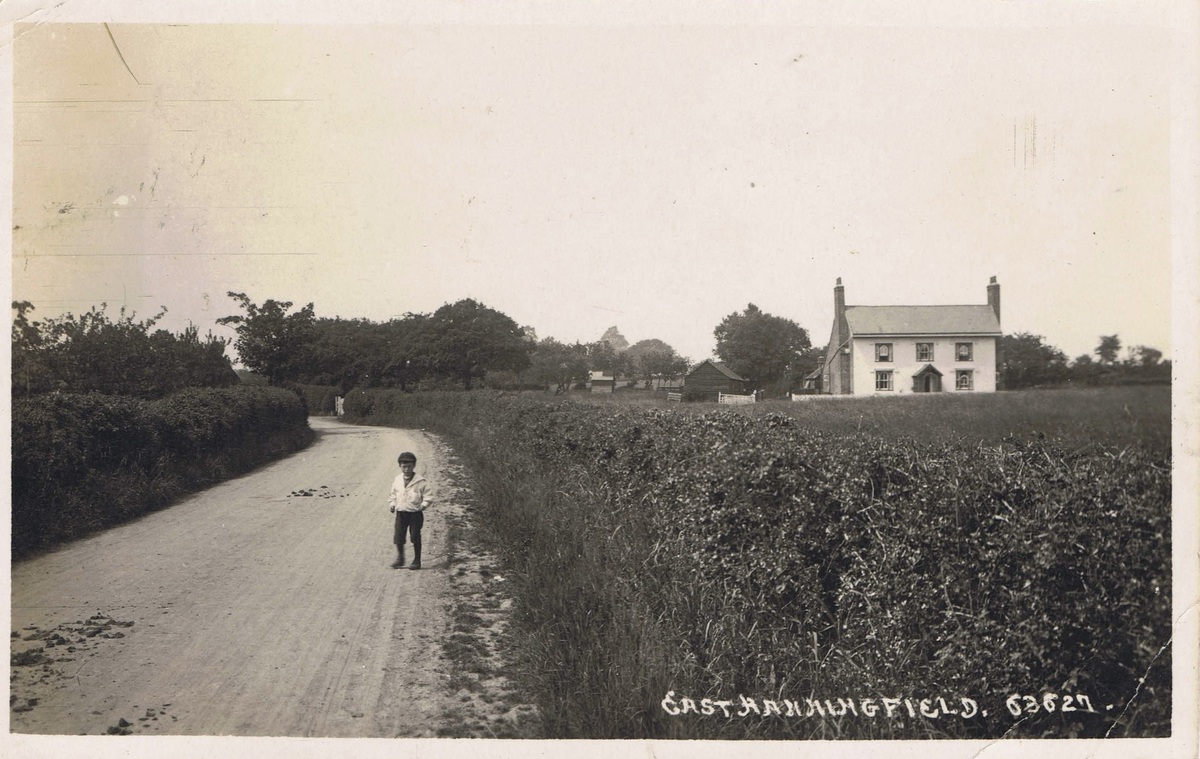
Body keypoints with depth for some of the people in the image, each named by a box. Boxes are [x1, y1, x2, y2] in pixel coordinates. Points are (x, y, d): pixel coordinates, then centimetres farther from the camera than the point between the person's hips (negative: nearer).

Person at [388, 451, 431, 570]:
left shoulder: (420, 482, -6)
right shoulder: (397, 480, 7)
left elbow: (428, 496, -3)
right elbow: (393, 495, 18)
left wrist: (423, 505, -17)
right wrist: (392, 504, 3)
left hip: (415, 513, -3)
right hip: (400, 512, 3)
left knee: (415, 537, 1)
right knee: (398, 536, 0)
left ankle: (417, 560, 13)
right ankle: (400, 558, 19)